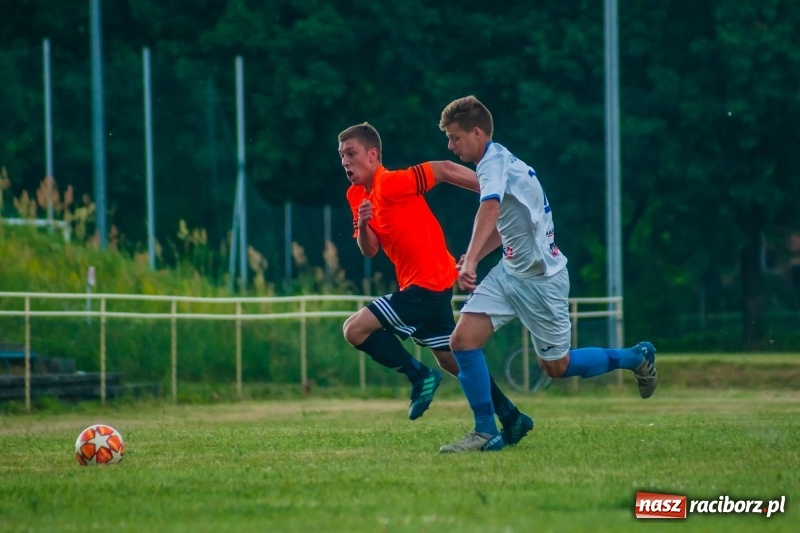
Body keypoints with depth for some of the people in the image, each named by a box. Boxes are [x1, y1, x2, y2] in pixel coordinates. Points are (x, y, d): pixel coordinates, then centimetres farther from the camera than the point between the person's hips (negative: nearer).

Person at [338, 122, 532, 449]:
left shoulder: (390, 183, -17)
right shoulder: (356, 195, 9)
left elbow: (444, 170, -15)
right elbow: (369, 250, 10)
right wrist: (362, 224, -12)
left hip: (427, 284, -10)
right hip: (420, 284, 10)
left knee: (355, 329, -15)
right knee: (450, 359, 16)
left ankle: (419, 375, -5)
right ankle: (512, 420, 23)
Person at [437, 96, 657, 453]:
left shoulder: (494, 160, -21)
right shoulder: (497, 160, 9)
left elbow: (490, 209, -42)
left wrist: (471, 260, -55)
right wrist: (474, 259, 9)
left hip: (541, 277, -9)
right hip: (510, 271, 9)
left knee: (557, 366, 5)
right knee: (462, 340, -6)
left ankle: (637, 358, 26)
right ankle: (485, 432, -1)